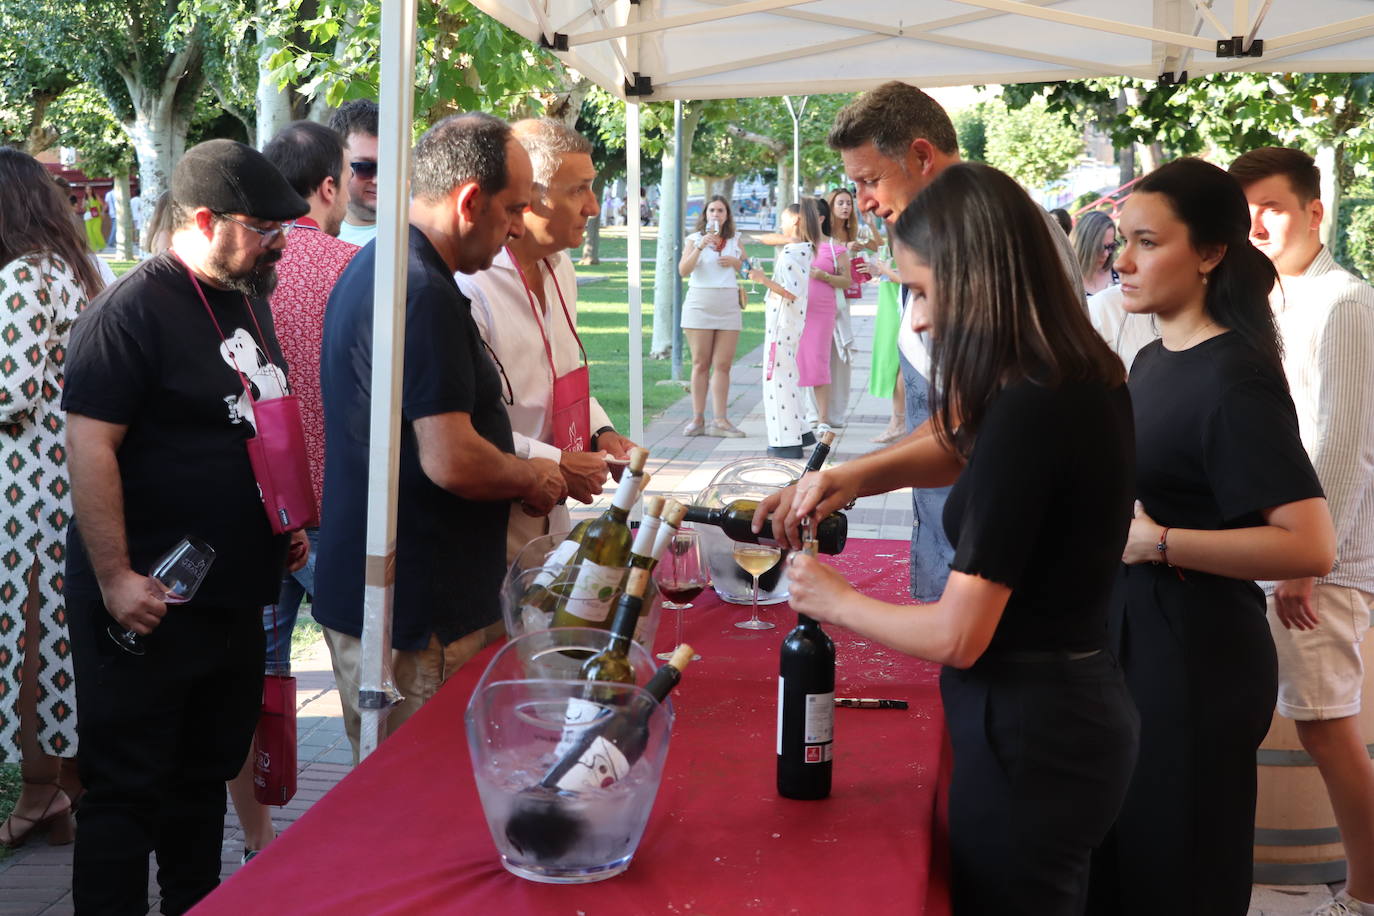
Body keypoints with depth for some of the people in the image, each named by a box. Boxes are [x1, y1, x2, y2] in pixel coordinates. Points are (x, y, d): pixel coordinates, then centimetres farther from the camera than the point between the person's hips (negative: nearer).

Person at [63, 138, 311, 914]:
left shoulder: (249, 299, 12)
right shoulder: (133, 311, -15)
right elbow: (89, 447, -21)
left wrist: (286, 520, 15)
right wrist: (116, 579, -23)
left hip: (233, 598, 8)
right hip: (150, 605, -8)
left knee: (206, 777, 18)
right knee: (129, 790, 1)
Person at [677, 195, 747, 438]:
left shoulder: (735, 241, 14)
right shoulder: (695, 238, 5)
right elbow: (683, 270, -8)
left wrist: (736, 261, 2)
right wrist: (700, 247, -21)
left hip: (728, 306, 2)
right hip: (699, 304, -2)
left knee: (723, 365, -2)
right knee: (701, 364, 0)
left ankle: (719, 420, -1)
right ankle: (698, 419, 3)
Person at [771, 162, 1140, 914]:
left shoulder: (1030, 412, -26)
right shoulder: (1082, 382, 2)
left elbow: (957, 636, -24)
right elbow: (967, 449, 21)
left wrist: (834, 601, -7)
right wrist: (857, 474, 2)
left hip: (1026, 733, -8)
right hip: (1074, 710, 9)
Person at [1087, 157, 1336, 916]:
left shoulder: (1236, 378, -19)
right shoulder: (1152, 360, 9)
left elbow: (1310, 546, -27)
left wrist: (1156, 543, -24)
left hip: (1198, 662, -9)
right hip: (1132, 642, 9)